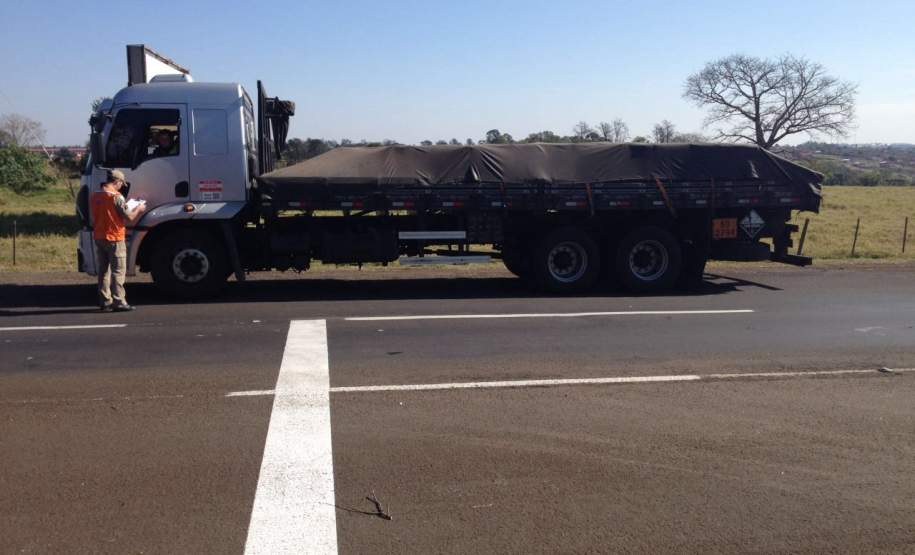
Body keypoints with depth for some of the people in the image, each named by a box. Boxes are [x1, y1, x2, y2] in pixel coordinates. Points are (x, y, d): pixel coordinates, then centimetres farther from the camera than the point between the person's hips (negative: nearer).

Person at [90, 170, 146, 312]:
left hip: (99, 238, 7)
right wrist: (139, 209, 4)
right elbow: (130, 218, -16)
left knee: (103, 271, 12)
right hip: (115, 239, -7)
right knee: (118, 272, -1)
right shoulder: (116, 197, -16)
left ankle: (105, 302, 15)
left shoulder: (95, 196, 7)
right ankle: (119, 302, -1)